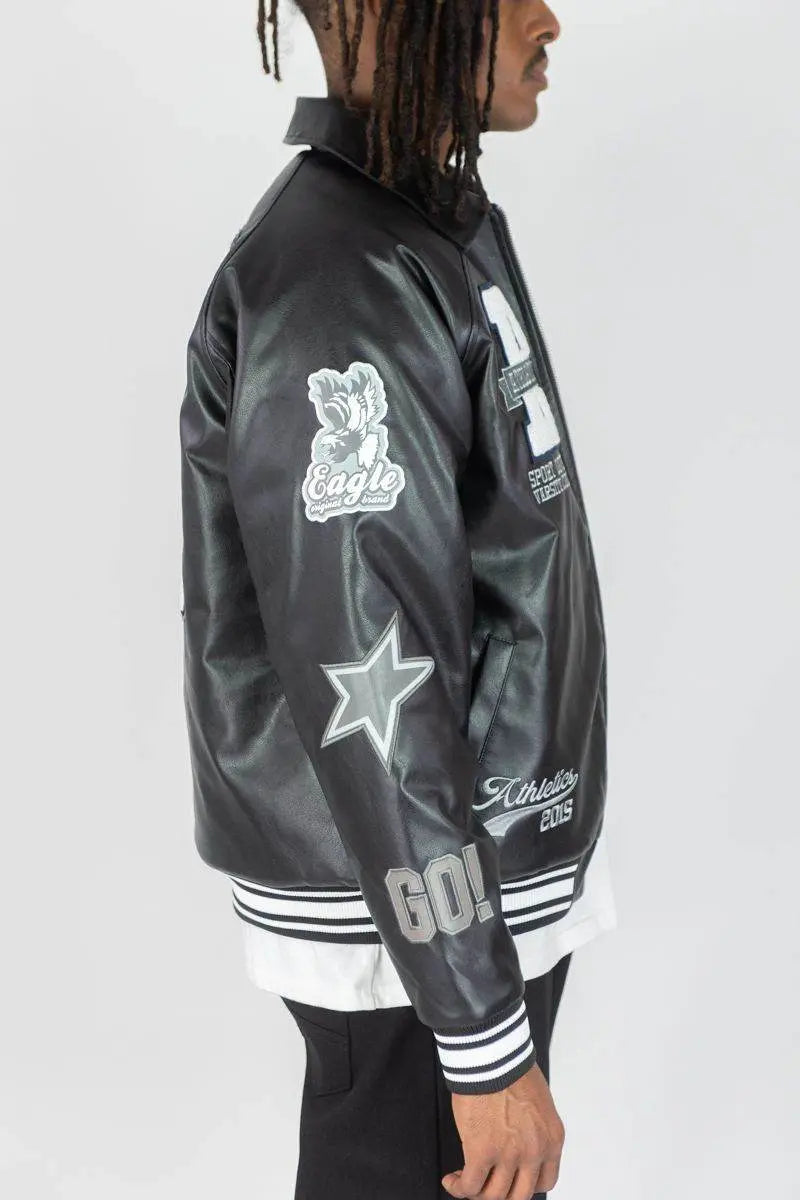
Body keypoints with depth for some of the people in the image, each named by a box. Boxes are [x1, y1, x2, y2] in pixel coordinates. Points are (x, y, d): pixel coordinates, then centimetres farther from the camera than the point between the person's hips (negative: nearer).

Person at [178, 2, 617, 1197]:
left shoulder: (439, 228, 8)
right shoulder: (337, 288, -23)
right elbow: (367, 689, -26)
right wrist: (489, 1042, -21)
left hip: (487, 867, 9)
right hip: (407, 914, -9)